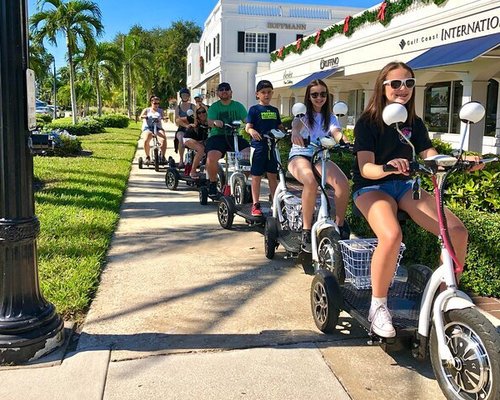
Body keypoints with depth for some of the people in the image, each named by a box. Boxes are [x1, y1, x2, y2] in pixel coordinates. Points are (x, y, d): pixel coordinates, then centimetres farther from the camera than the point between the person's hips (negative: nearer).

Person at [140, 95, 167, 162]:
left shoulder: (160, 111, 20)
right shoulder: (147, 110, 17)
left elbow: (163, 117, 3)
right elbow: (140, 117, 2)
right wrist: (143, 116, -22)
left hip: (158, 128, 1)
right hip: (147, 128, -1)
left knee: (164, 139, -30)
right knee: (146, 140, -31)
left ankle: (163, 156, -18)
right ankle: (147, 157, -11)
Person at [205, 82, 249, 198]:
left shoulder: (238, 106, 14)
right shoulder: (214, 107, 10)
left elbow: (246, 119, 1)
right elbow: (210, 122, -7)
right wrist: (215, 122, -31)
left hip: (235, 136, 2)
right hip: (218, 136, -1)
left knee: (248, 153, -25)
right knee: (212, 156, -31)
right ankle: (212, 184, -7)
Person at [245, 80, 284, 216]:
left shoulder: (274, 110, 13)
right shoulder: (254, 109, -2)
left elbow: (279, 126, 17)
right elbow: (248, 127, -10)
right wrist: (252, 131, -31)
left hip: (272, 146, 4)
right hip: (258, 146, -4)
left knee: (273, 176, 11)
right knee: (256, 176, 2)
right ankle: (255, 205, 8)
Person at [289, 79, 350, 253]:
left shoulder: (330, 118, 13)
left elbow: (336, 132, -8)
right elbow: (296, 123, -21)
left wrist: (347, 142, -33)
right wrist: (295, 133, -47)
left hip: (321, 157, 3)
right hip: (299, 156, -3)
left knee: (343, 183, -28)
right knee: (311, 181, -39)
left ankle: (340, 225, -6)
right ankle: (306, 231, -27)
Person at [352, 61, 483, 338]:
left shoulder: (415, 123, 9)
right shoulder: (368, 122, -7)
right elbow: (366, 168, -18)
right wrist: (386, 168, -40)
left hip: (405, 186, 5)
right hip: (371, 187, -5)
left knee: (457, 231, -17)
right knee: (392, 235, -37)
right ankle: (378, 306, -16)